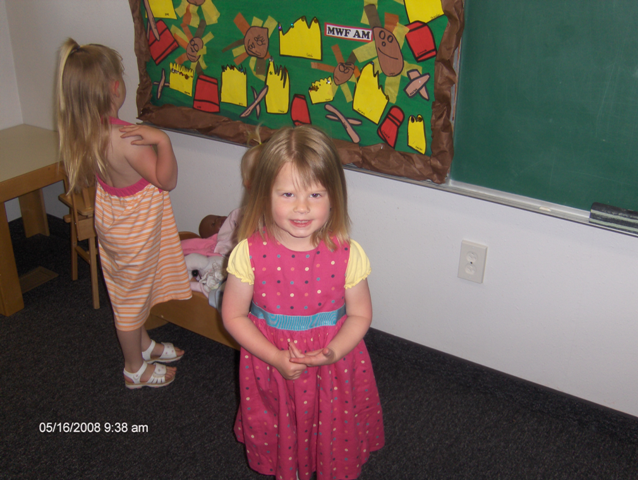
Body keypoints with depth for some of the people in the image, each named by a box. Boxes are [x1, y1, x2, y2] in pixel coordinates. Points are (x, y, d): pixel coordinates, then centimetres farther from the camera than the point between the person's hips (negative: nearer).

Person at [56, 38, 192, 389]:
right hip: (135, 229, -8)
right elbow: (166, 180, -25)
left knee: (129, 293, 26)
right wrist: (162, 140, -36)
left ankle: (143, 345, 49)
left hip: (111, 215, 8)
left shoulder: (82, 132, -10)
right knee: (132, 296, 12)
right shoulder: (125, 139, -35)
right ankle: (135, 369, 34)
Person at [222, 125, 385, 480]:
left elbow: (360, 314, -5)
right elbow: (234, 316, -8)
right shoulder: (250, 253, -17)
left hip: (333, 370, 0)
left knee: (337, 448, 18)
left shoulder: (347, 254, -17)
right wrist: (276, 358, -19)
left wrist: (332, 352, -23)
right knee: (279, 440, 23)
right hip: (270, 368, 1)